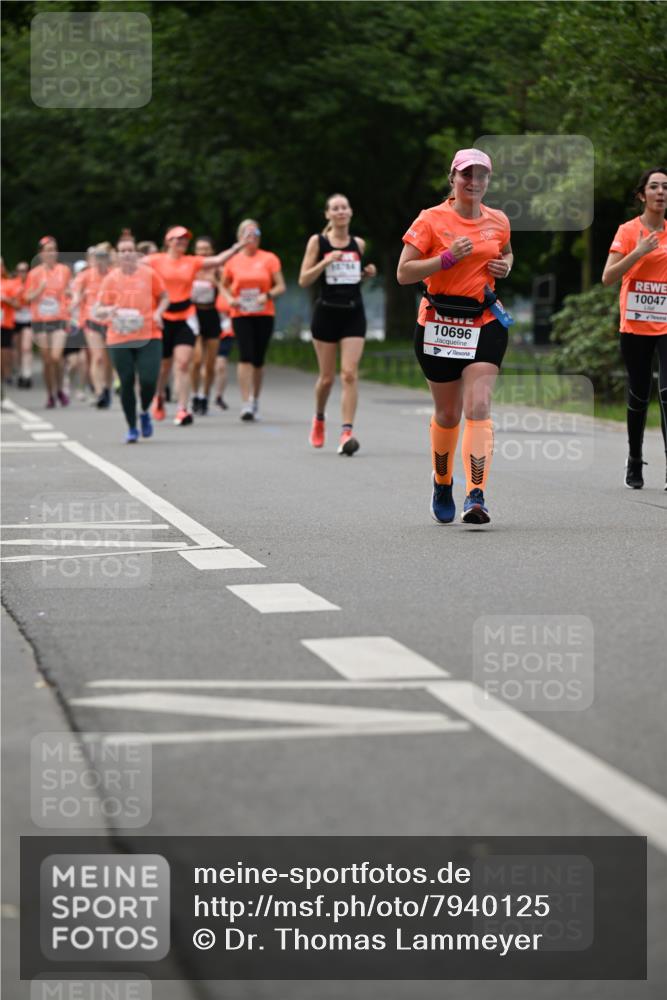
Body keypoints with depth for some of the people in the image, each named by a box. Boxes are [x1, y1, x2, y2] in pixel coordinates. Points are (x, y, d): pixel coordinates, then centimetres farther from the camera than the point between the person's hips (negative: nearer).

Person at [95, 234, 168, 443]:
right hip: (119, 339, 1)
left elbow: (164, 297, 13)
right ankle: (132, 428, 15)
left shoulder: (149, 274, 2)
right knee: (127, 383, 0)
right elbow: (97, 311, 6)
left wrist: (158, 313, -6)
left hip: (149, 336, -1)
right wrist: (109, 310, -17)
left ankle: (144, 412, 19)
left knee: (148, 380, -13)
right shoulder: (111, 278, 3)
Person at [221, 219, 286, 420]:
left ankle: (255, 401, 22)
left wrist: (268, 295, -17)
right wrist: (230, 299, -2)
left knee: (258, 360, 6)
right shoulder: (233, 260, 5)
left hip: (264, 314, 1)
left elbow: (281, 286, 2)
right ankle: (246, 404, -17)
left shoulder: (269, 259, 2)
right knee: (246, 357, -14)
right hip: (240, 314, -1)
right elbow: (224, 285, 18)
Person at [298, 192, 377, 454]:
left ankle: (347, 433, -16)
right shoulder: (317, 242, -1)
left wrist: (367, 273, 2)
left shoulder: (359, 244, 8)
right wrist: (326, 261, -17)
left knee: (350, 374, -12)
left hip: (354, 314, 1)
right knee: (327, 376, 7)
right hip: (326, 312, -1)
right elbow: (303, 280, -5)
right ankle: (319, 420, 35)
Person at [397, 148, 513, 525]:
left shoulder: (499, 221, 8)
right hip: (439, 323, -1)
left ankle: (476, 496, -24)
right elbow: (403, 273, -8)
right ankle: (442, 484, 35)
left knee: (479, 407, -16)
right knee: (448, 414, 9)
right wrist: (448, 257, -18)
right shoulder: (432, 219, -4)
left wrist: (505, 266, 6)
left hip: (485, 322, 2)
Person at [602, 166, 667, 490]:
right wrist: (638, 252, -19)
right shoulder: (628, 231, -3)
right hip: (635, 327, -1)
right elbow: (608, 278, -10)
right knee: (639, 397, 7)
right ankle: (634, 464, 25)